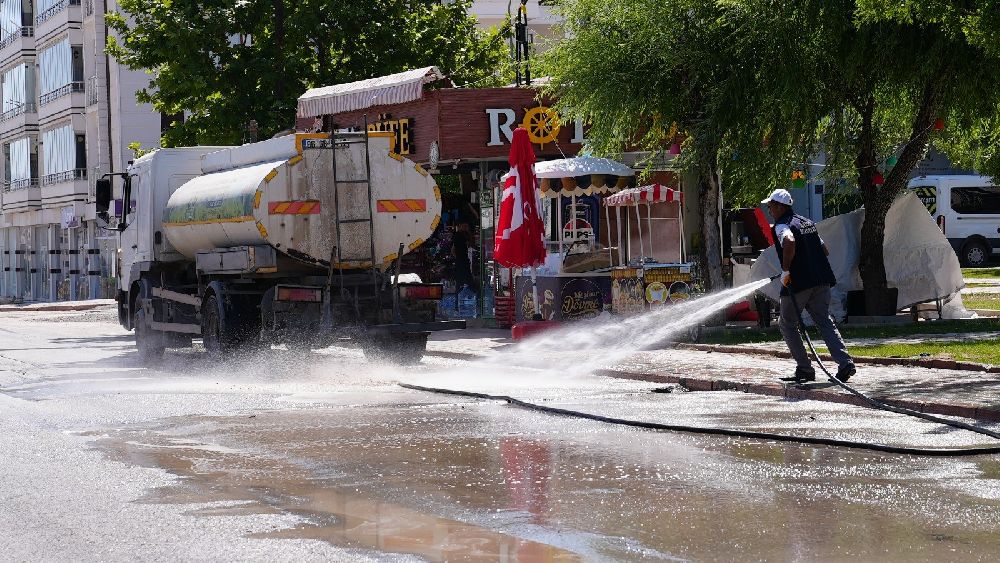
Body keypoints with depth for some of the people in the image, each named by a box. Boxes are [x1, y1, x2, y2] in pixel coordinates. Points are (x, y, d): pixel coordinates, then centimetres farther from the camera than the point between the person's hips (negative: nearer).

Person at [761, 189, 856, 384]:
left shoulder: (782, 226, -7)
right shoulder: (807, 222, 19)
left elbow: (789, 242, -31)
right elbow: (825, 250, 24)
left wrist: (786, 270, -22)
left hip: (798, 282, -7)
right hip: (821, 280, 7)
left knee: (787, 324, 10)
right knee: (824, 322, 7)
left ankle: (805, 369, 6)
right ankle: (845, 362, -11)